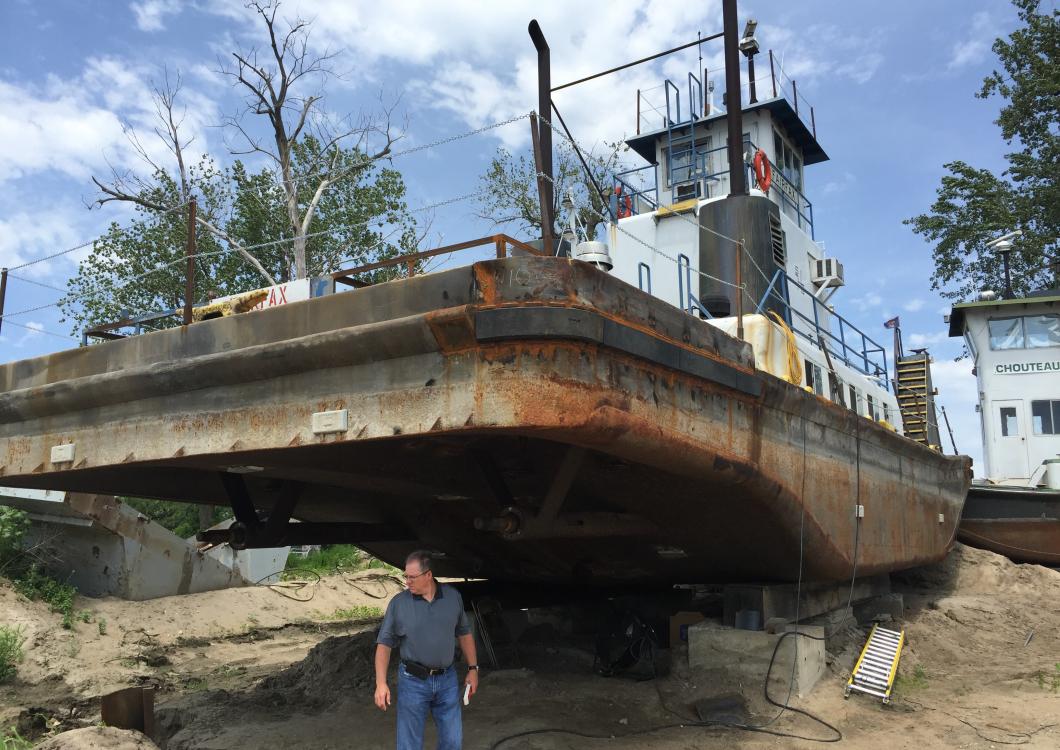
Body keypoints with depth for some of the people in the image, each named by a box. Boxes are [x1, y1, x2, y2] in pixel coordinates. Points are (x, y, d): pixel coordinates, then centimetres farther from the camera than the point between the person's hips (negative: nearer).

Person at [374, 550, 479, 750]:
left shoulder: (453, 596, -2)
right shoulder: (398, 603, -9)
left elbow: (464, 633, 10)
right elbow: (384, 644, -6)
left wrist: (473, 669, 8)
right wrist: (381, 683, -15)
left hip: (447, 680, 2)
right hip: (413, 682, -2)